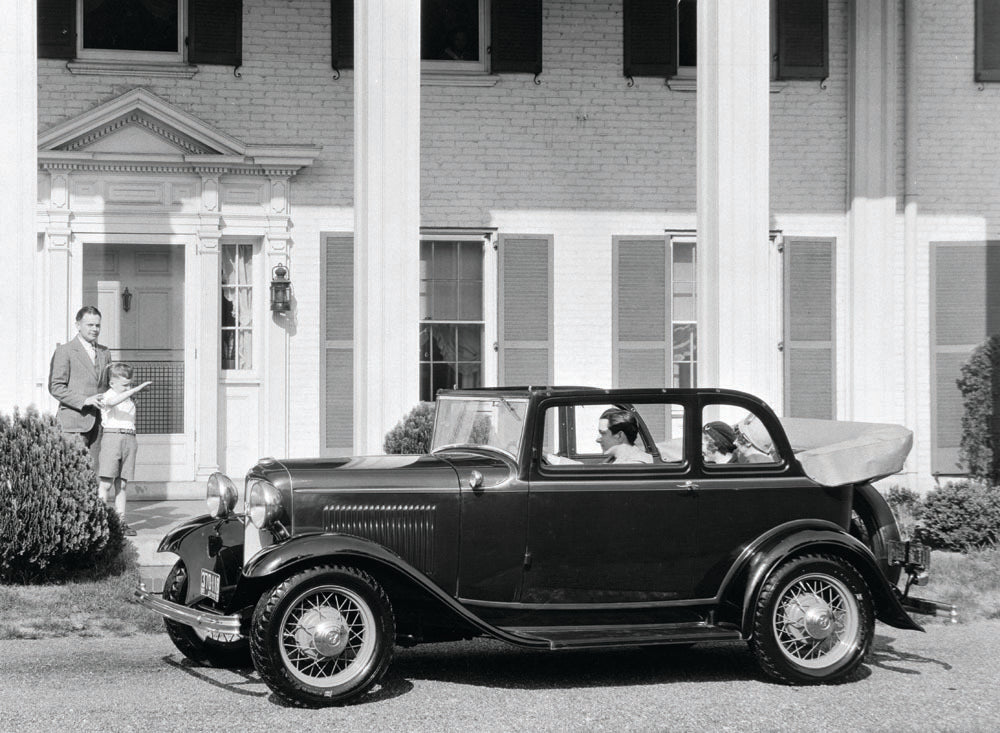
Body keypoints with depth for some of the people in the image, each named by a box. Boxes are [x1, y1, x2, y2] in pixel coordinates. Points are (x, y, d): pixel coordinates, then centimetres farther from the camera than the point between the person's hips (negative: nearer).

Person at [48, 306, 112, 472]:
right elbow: (55, 387, -6)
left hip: (99, 422, 5)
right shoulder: (64, 351, 0)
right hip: (75, 422, -5)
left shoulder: (104, 352, 18)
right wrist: (84, 400, -16)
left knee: (95, 469, -1)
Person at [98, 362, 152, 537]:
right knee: (106, 483, -10)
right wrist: (137, 389, -32)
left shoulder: (130, 402, 20)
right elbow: (114, 401, -27)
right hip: (112, 436, -6)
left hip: (129, 439, 6)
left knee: (121, 483, 6)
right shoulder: (107, 396, -3)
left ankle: (121, 522, 4)